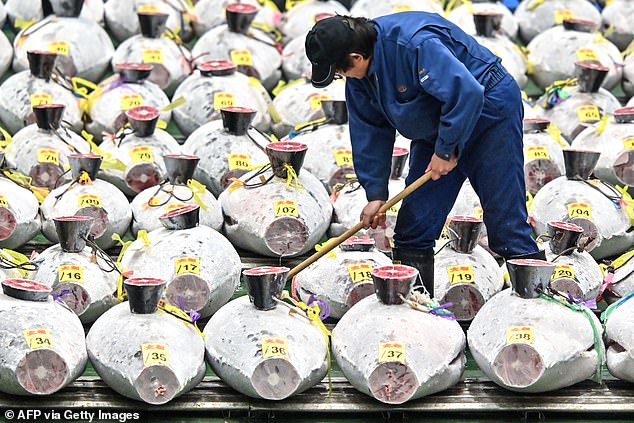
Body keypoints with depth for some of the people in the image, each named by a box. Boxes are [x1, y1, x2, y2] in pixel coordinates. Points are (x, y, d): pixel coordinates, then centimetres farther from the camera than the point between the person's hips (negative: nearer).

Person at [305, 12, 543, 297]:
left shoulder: (415, 44, -33)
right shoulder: (359, 73, -5)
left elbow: (467, 94, -36)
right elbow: (369, 131, 3)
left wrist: (446, 150, -26)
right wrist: (375, 193, -1)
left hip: (488, 110, -8)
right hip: (436, 125, 9)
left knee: (504, 214, -11)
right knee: (414, 221, 3)